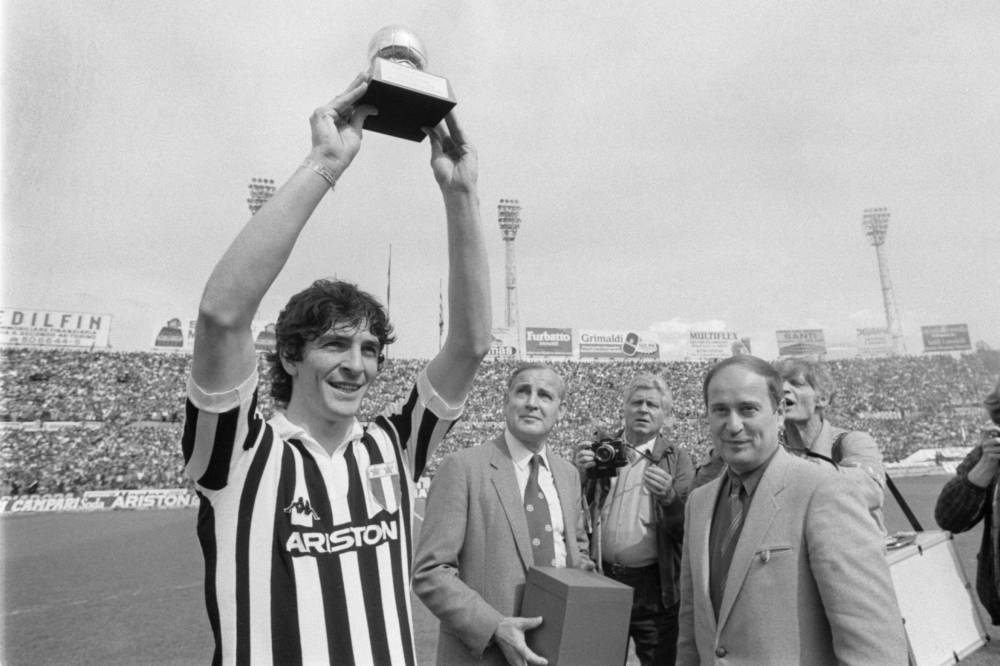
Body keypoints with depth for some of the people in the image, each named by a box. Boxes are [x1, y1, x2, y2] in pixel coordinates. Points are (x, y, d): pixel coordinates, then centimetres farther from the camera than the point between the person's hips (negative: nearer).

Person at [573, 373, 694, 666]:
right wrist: (580, 474, -13)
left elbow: (687, 528, -5)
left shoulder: (677, 459, 2)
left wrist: (668, 495, -24)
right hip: (599, 579, 2)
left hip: (653, 586, -2)